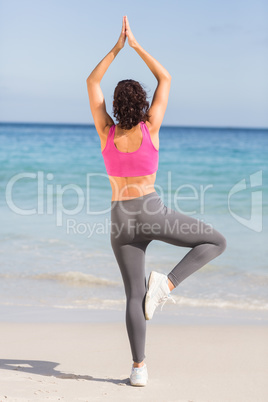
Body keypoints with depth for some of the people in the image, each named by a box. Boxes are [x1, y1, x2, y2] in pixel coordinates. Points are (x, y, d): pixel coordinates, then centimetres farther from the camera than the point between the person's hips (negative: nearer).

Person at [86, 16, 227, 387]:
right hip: (152, 213, -3)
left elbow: (92, 82, 10)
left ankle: (139, 368, 5)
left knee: (135, 295, 8)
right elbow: (166, 79, 6)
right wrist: (136, 44, 9)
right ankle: (166, 283, -6)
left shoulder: (106, 132, -1)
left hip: (121, 220, 3)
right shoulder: (150, 128, -5)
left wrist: (117, 47, 10)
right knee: (216, 242, 12)